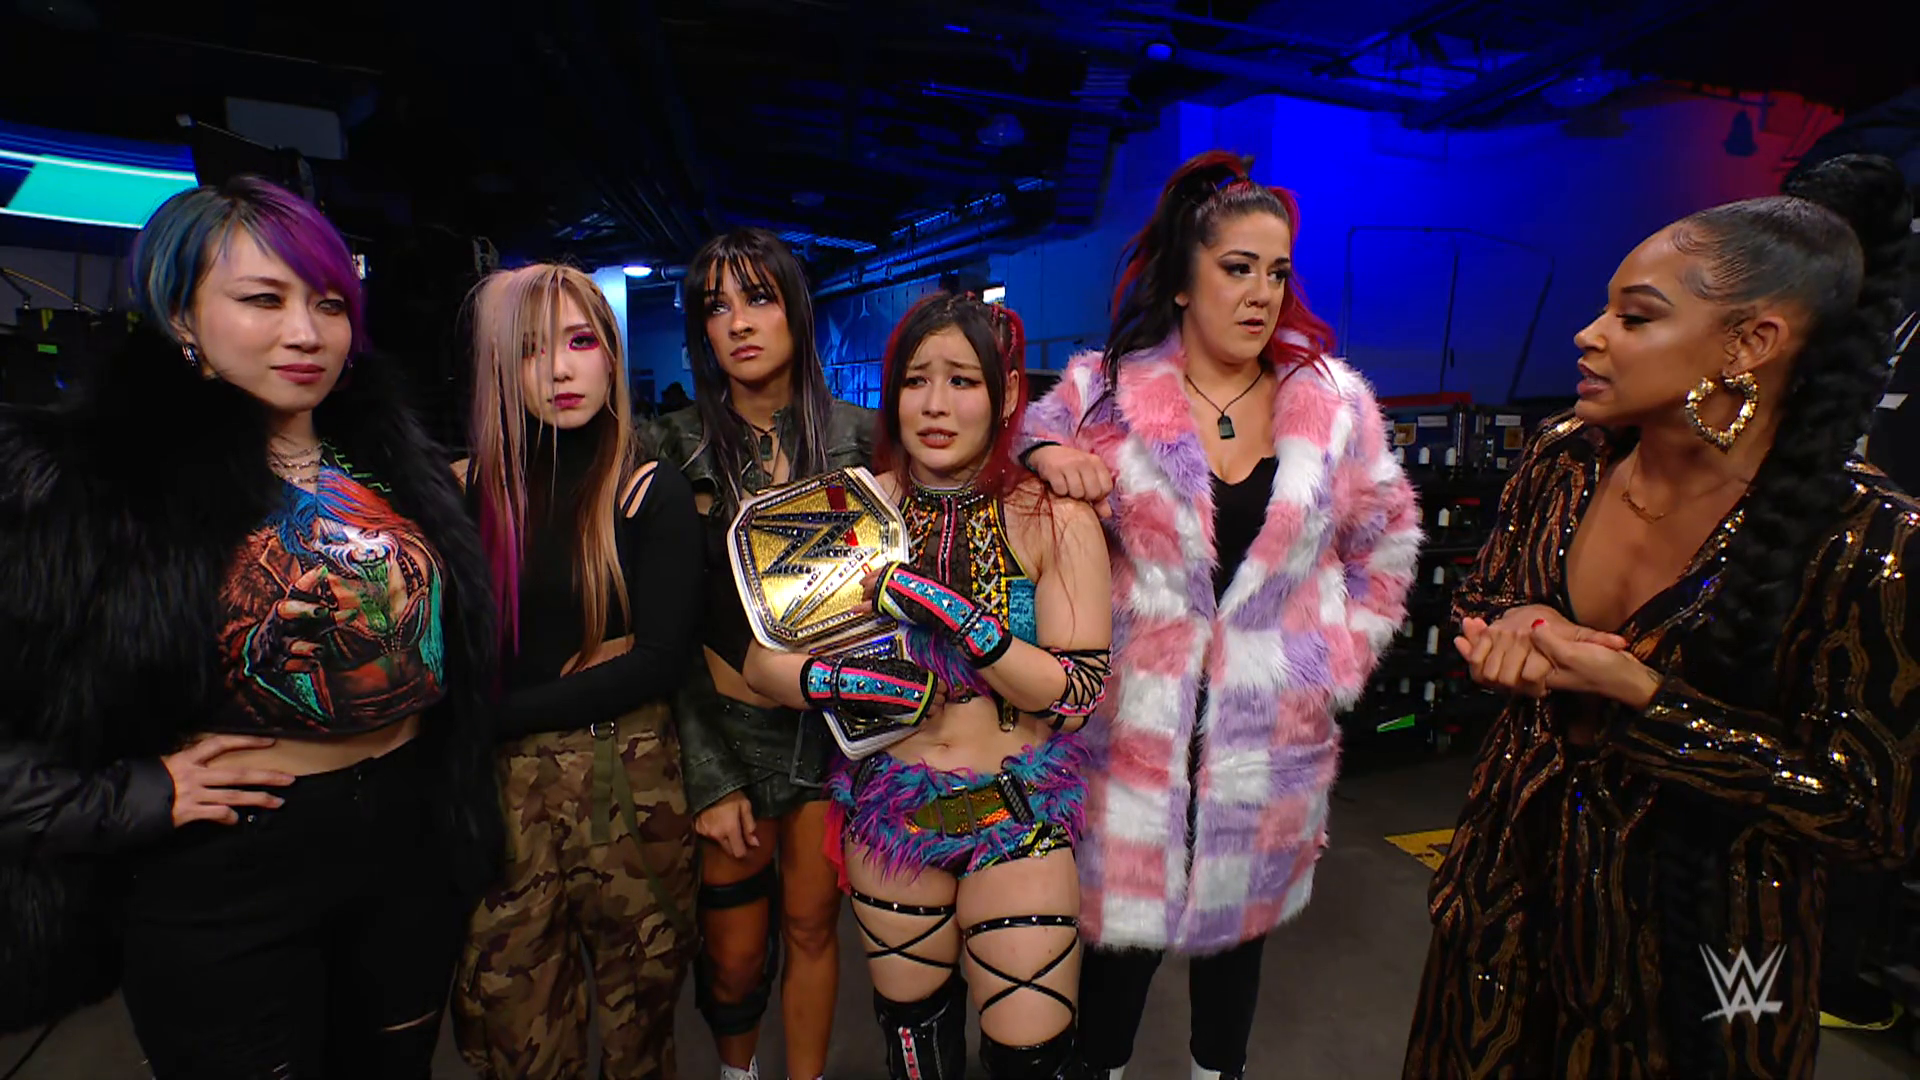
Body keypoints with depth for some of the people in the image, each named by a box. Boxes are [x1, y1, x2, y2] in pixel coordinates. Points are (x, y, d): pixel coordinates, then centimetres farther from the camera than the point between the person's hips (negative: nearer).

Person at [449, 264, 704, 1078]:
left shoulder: (651, 492, -5)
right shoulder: (467, 489, 0)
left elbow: (659, 664, -11)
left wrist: (500, 713, -12)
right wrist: (588, 673, -12)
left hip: (631, 783, -1)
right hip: (501, 788, 2)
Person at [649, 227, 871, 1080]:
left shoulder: (859, 436, -3)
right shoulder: (675, 446, -6)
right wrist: (708, 778, -7)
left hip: (834, 722, 1)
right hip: (726, 725, 0)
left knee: (812, 926, 14)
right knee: (734, 953, 12)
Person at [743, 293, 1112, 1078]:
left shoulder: (1055, 520, -10)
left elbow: (1078, 696, -14)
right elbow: (764, 664, -2)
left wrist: (956, 617, -26)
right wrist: (839, 681, -23)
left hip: (1016, 814, -2)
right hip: (889, 804, 2)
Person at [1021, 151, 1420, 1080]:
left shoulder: (1332, 399, 2)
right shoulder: (1105, 391, -5)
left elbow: (1387, 544, 13)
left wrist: (1338, 662, 7)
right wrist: (1043, 458, -16)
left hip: (1274, 728, 3)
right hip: (1137, 719, -2)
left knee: (1240, 917, 20)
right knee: (1120, 932, 4)